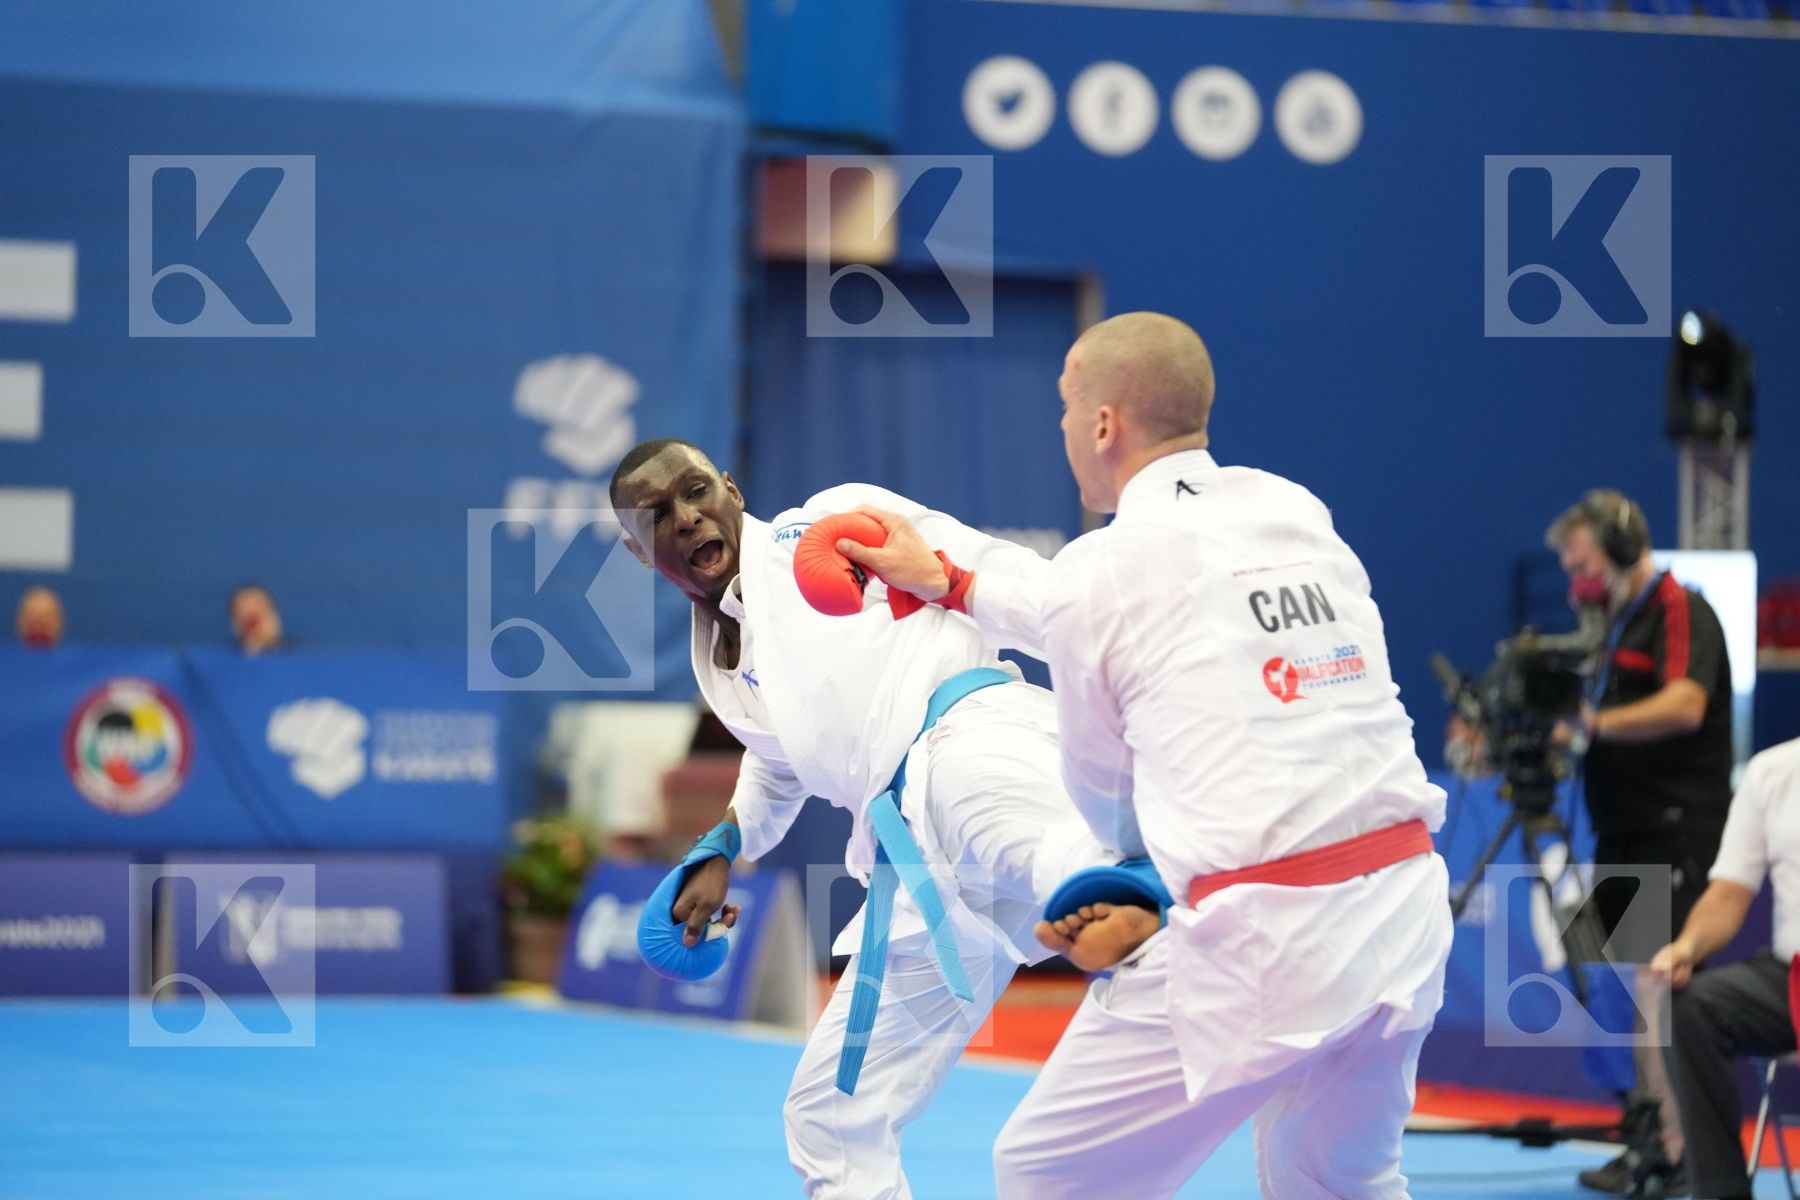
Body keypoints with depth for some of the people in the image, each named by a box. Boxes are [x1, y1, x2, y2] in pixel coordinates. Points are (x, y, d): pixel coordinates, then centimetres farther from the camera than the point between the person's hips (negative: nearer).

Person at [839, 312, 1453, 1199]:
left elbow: (1104, 797, 12)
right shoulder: (1298, 514, 12)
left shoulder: (1098, 571, -4)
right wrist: (946, 584, 41)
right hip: (1402, 911, 7)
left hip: (1261, 939, -6)